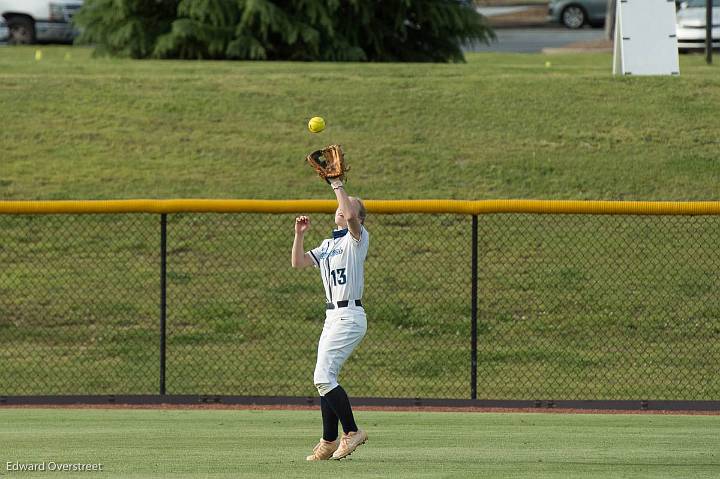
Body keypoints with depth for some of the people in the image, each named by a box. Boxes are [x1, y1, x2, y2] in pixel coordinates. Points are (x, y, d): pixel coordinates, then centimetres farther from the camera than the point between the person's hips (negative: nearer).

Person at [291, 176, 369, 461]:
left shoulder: (357, 238, -4)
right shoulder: (327, 245, 20)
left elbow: (350, 216, -25)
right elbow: (298, 263, 16)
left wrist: (337, 185, -17)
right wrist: (299, 234, 4)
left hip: (350, 317, -9)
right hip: (332, 317, 9)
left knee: (323, 377, -16)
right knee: (325, 379, 9)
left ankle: (352, 432, -8)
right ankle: (329, 442, 15)